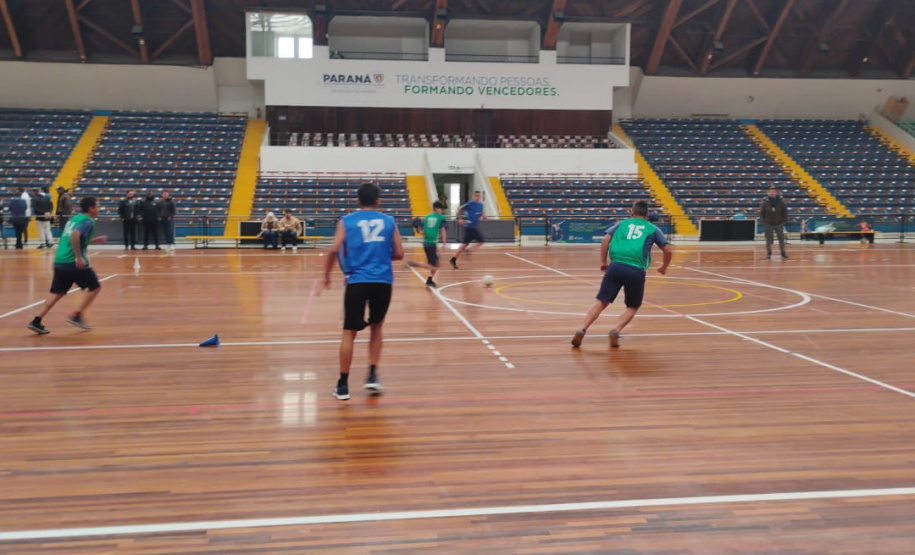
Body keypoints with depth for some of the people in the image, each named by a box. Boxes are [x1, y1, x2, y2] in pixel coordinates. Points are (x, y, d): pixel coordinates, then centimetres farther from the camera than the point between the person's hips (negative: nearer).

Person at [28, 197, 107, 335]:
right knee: (95, 287, 8)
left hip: (59, 261, 8)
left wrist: (95, 240, 29)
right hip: (74, 262, -8)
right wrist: (79, 257, -26)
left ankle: (37, 321, 3)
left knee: (57, 293, 12)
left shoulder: (75, 218, 20)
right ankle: (77, 315, 2)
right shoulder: (88, 221, -7)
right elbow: (74, 235, -25)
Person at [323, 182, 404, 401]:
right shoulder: (389, 221, 9)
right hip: (383, 282, 1)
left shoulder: (346, 221, 5)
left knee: (349, 333, 6)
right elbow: (399, 254, 9)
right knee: (376, 327, 21)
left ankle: (343, 385, 9)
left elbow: (334, 250, -6)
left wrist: (326, 274, 8)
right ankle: (372, 375, 14)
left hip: (357, 281, -1)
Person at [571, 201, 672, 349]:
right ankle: (615, 331, -7)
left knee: (601, 302, 3)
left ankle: (583, 330, -15)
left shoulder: (622, 224, 20)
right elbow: (668, 251, 13)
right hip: (636, 271, -1)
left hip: (615, 266, 1)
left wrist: (603, 262, 13)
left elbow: (606, 240, 7)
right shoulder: (653, 229, 17)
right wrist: (664, 267, 29)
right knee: (633, 307, 16)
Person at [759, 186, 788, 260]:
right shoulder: (765, 201, -4)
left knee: (781, 238, 6)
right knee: (768, 239, 5)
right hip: (768, 224, -1)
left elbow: (785, 212, 4)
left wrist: (784, 220, -2)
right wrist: (763, 221, -8)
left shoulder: (781, 201, -1)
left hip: (779, 223, 1)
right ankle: (769, 253, 16)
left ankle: (783, 253, 17)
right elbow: (761, 212, -1)